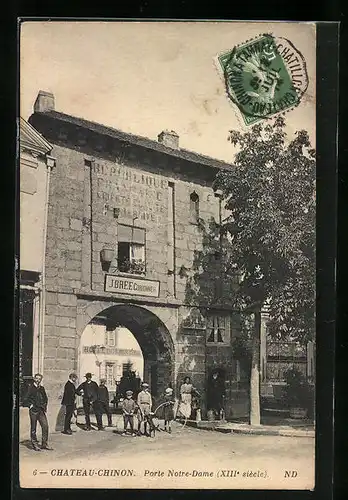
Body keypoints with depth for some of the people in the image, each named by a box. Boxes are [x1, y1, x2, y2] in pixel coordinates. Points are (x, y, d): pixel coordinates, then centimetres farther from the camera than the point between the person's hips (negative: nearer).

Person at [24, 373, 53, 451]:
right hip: (33, 410, -5)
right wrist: (31, 406, -10)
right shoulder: (30, 388, -5)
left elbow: (45, 398, 25)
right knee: (33, 428, 3)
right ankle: (34, 444, 12)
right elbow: (26, 399, -7)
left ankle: (44, 444, 7)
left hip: (41, 410, 5)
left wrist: (45, 406, 13)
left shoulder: (42, 388, 12)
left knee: (45, 426, -1)